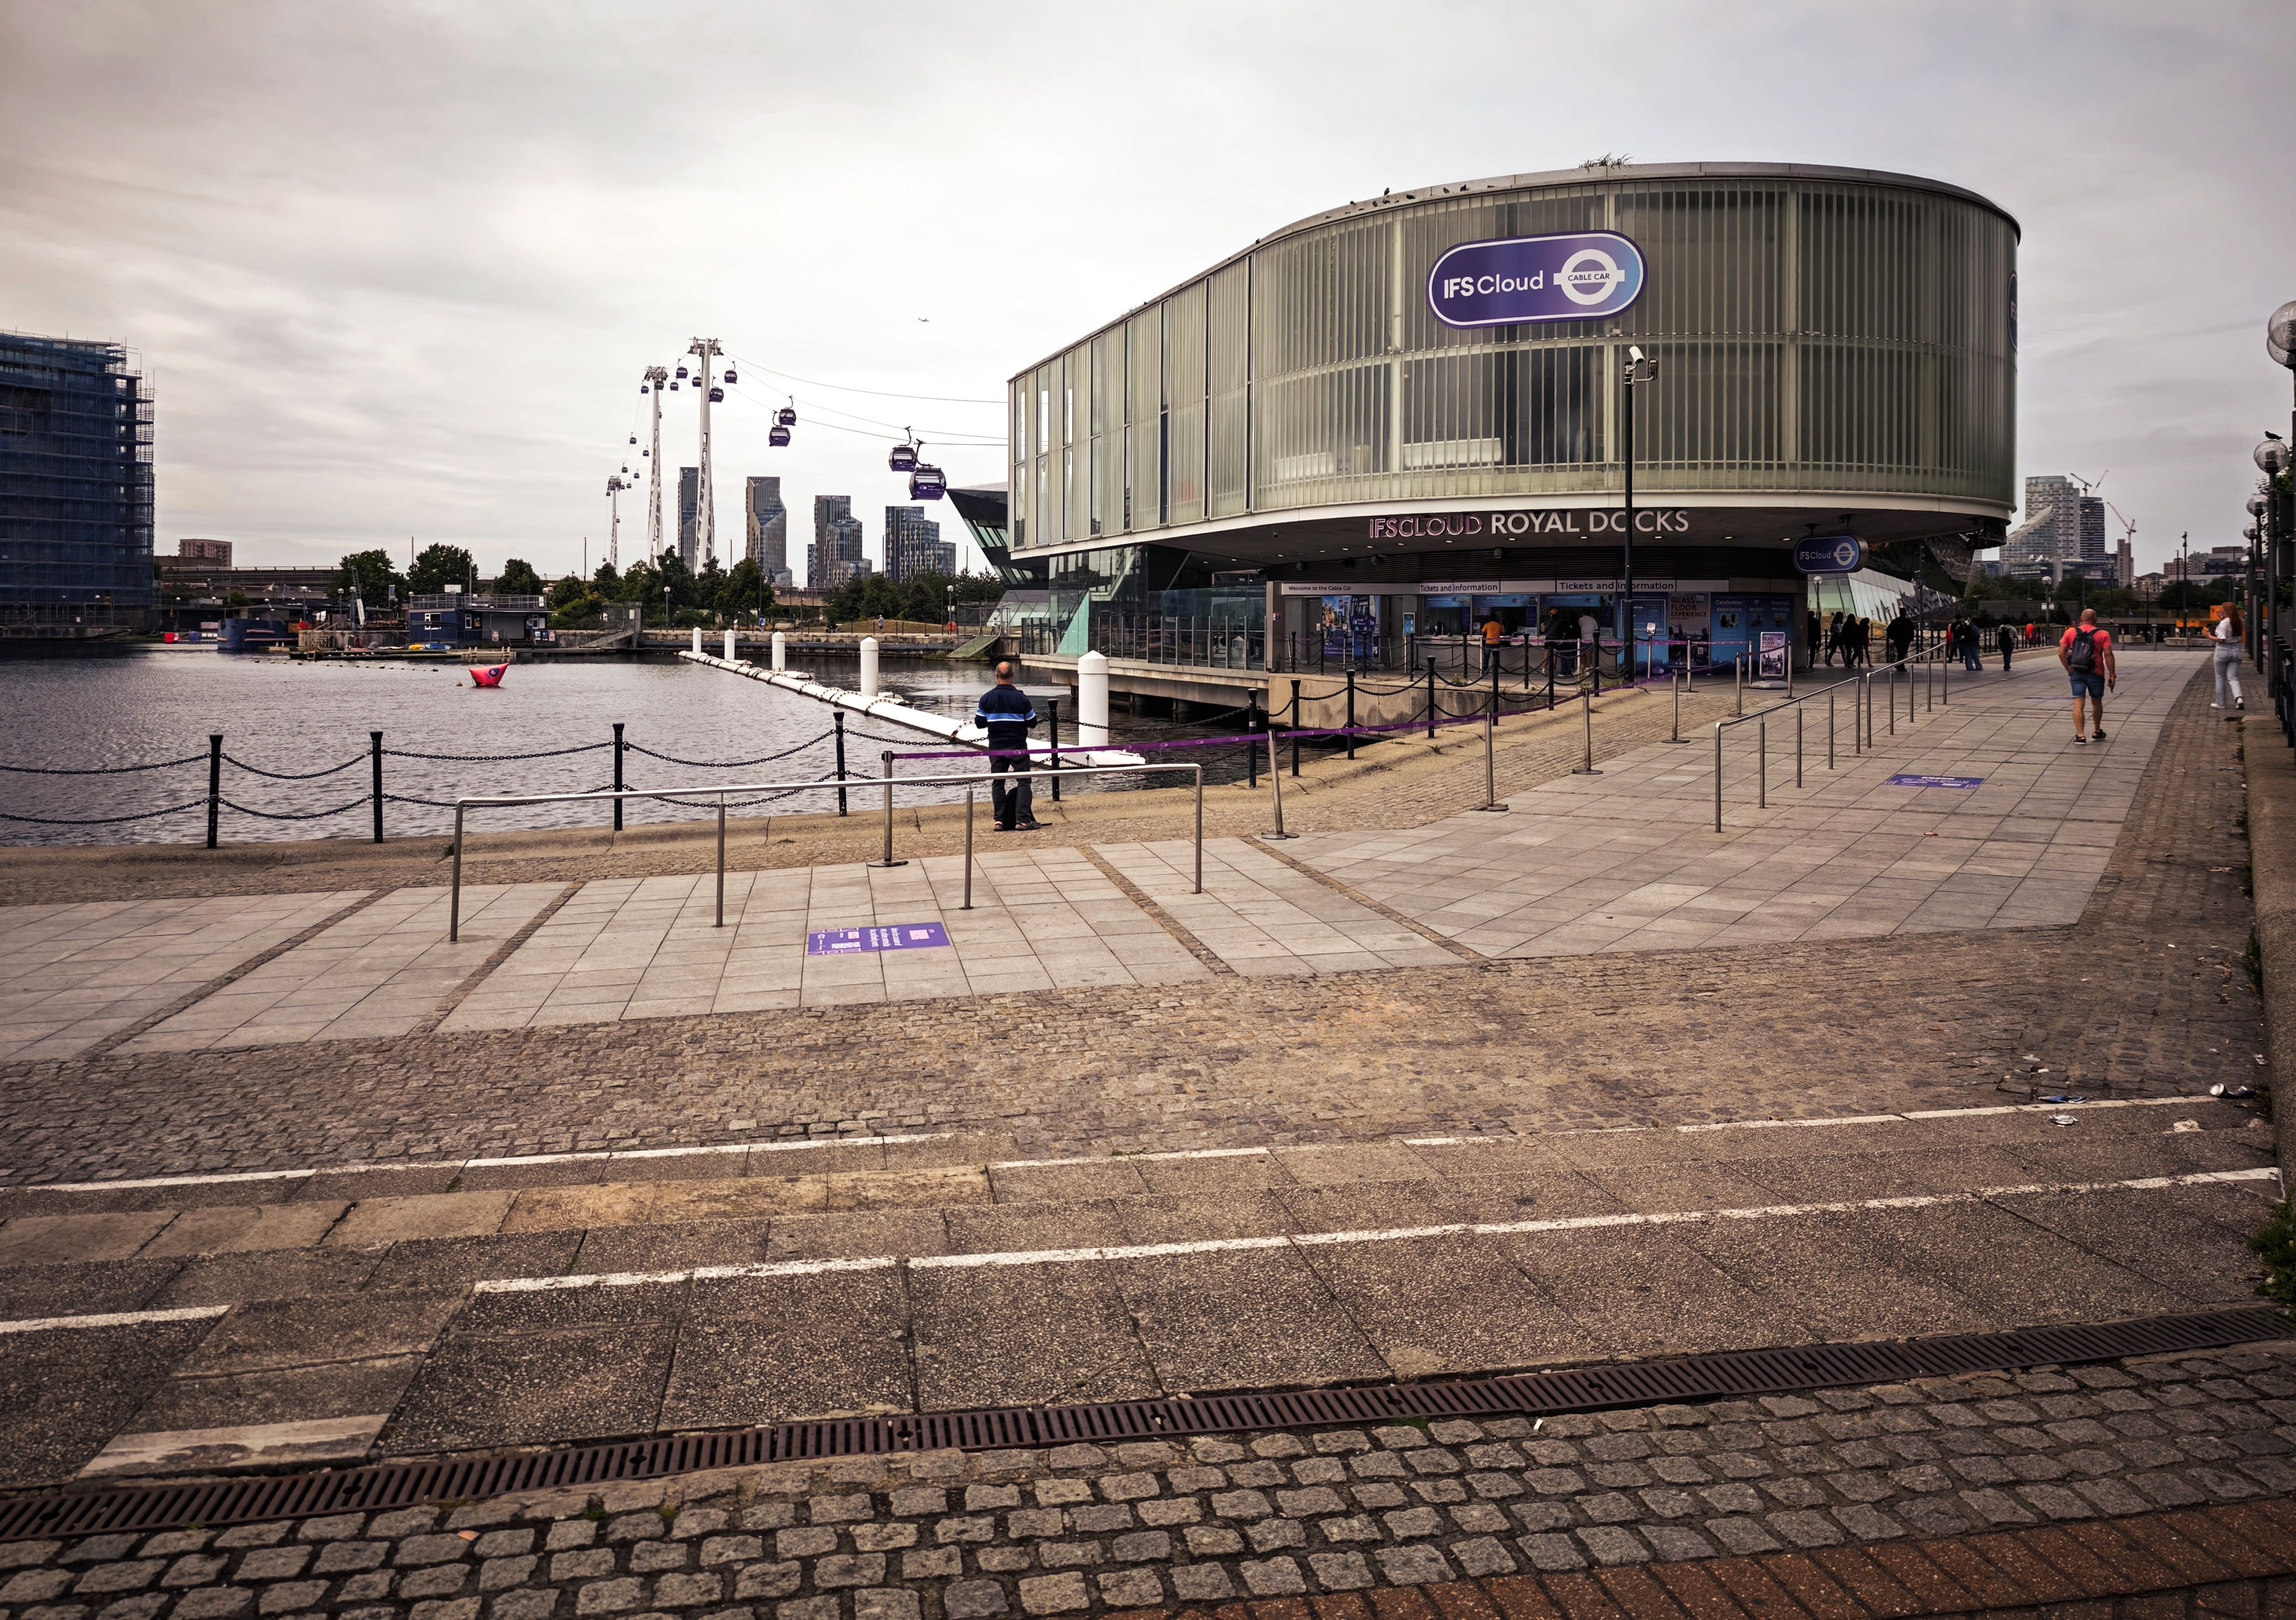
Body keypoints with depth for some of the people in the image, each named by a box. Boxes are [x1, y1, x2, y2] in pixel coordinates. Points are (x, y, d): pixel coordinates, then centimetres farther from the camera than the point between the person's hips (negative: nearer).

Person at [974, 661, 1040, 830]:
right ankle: (1023, 819, -6)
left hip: (996, 747, 2)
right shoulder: (1021, 698, -8)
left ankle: (1000, 820, 4)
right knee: (1024, 781, 3)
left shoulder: (987, 698, -3)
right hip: (1018, 747, -2)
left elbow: (979, 723, 1)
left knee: (998, 783, 11)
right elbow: (1032, 722, -1)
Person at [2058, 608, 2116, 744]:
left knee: (2078, 704, -3)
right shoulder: (2103, 634, -2)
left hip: (2076, 673, 0)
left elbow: (2061, 653, -3)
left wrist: (2069, 669, 5)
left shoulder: (2070, 632, 2)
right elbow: (2108, 655, -10)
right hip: (2096, 674, 0)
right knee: (2097, 702, 18)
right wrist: (2112, 675, -7)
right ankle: (2097, 732, 32)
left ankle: (2080, 735, -13)